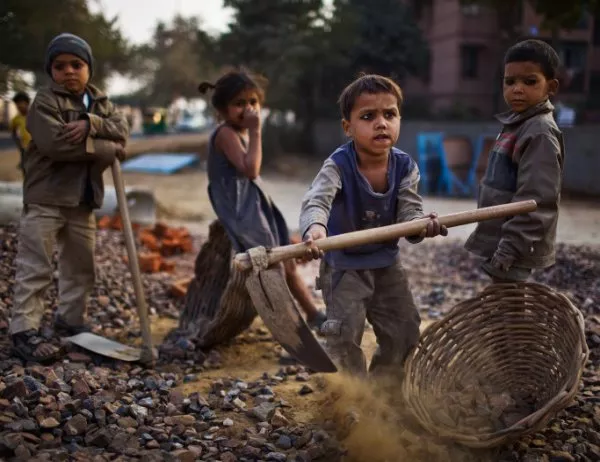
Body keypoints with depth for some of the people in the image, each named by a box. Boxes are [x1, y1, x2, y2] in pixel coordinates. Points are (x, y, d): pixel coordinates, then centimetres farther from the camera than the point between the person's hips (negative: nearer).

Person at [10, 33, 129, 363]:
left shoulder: (100, 102, 11)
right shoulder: (45, 101, -9)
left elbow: (122, 131, -4)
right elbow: (56, 143, -23)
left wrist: (91, 124, -22)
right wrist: (108, 149, -18)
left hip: (84, 200, 7)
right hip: (45, 198, -7)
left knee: (80, 267, 15)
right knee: (35, 268, -6)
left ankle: (70, 320, 30)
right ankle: (24, 330, -2)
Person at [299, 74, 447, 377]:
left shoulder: (405, 166, -11)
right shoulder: (338, 166, -24)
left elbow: (408, 211, -18)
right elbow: (316, 200, -41)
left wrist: (421, 225, -43)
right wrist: (314, 227, -64)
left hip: (387, 262, 5)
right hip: (343, 264, -4)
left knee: (404, 332, 12)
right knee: (345, 335, -8)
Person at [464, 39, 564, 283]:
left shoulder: (540, 132, -18)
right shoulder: (517, 124, 12)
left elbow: (536, 201, -24)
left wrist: (507, 250, -24)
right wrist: (500, 246, 19)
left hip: (514, 246, -10)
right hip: (501, 241, 10)